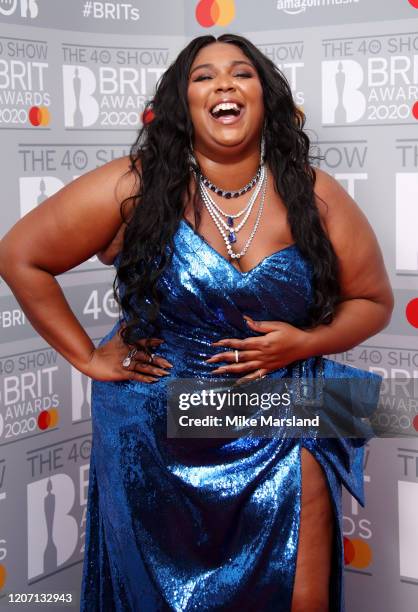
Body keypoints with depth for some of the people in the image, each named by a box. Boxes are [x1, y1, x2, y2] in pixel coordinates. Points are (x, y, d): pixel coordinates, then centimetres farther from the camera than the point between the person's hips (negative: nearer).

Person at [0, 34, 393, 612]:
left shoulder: (315, 197, -5)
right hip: (155, 436, 0)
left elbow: (374, 301, 6)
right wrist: (88, 357, -4)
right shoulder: (135, 187, -11)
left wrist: (306, 342, -13)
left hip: (280, 435, 1)